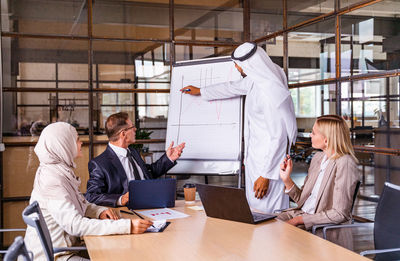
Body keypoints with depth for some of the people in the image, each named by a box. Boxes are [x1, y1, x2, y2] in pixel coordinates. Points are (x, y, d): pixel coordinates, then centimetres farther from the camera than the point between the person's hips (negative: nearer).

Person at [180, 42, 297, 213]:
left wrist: (265, 175, -21)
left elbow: (277, 136, -24)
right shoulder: (254, 80, 4)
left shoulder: (271, 92, -25)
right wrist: (200, 91, 37)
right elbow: (233, 88, 25)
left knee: (267, 213, -5)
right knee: (254, 208, 15)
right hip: (254, 157, 10)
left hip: (269, 159, -10)